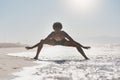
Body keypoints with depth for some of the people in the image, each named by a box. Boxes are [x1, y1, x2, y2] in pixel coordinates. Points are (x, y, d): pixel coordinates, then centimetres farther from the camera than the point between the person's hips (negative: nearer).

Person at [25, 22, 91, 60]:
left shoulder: (63, 33, -39)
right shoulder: (52, 34, -37)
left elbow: (73, 41, -37)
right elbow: (42, 41, -33)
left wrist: (83, 47, -39)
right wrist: (31, 47, -35)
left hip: (64, 42, -1)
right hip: (54, 42, 1)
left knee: (77, 45, -17)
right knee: (42, 41, -18)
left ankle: (86, 57, 1)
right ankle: (36, 56, -3)